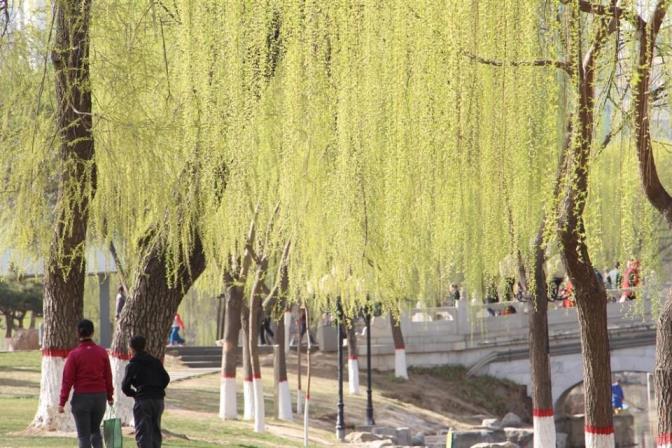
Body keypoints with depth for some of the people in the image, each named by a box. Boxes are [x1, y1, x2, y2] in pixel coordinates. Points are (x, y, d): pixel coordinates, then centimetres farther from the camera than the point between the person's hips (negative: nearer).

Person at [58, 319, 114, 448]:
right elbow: (108, 376, 6)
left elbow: (67, 379, -8)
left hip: (81, 397, -3)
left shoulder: (74, 354, -9)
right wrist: (109, 396, 18)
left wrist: (62, 402, -4)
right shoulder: (102, 352, 0)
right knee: (95, 430, 20)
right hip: (100, 396, 3)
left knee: (84, 435, 3)